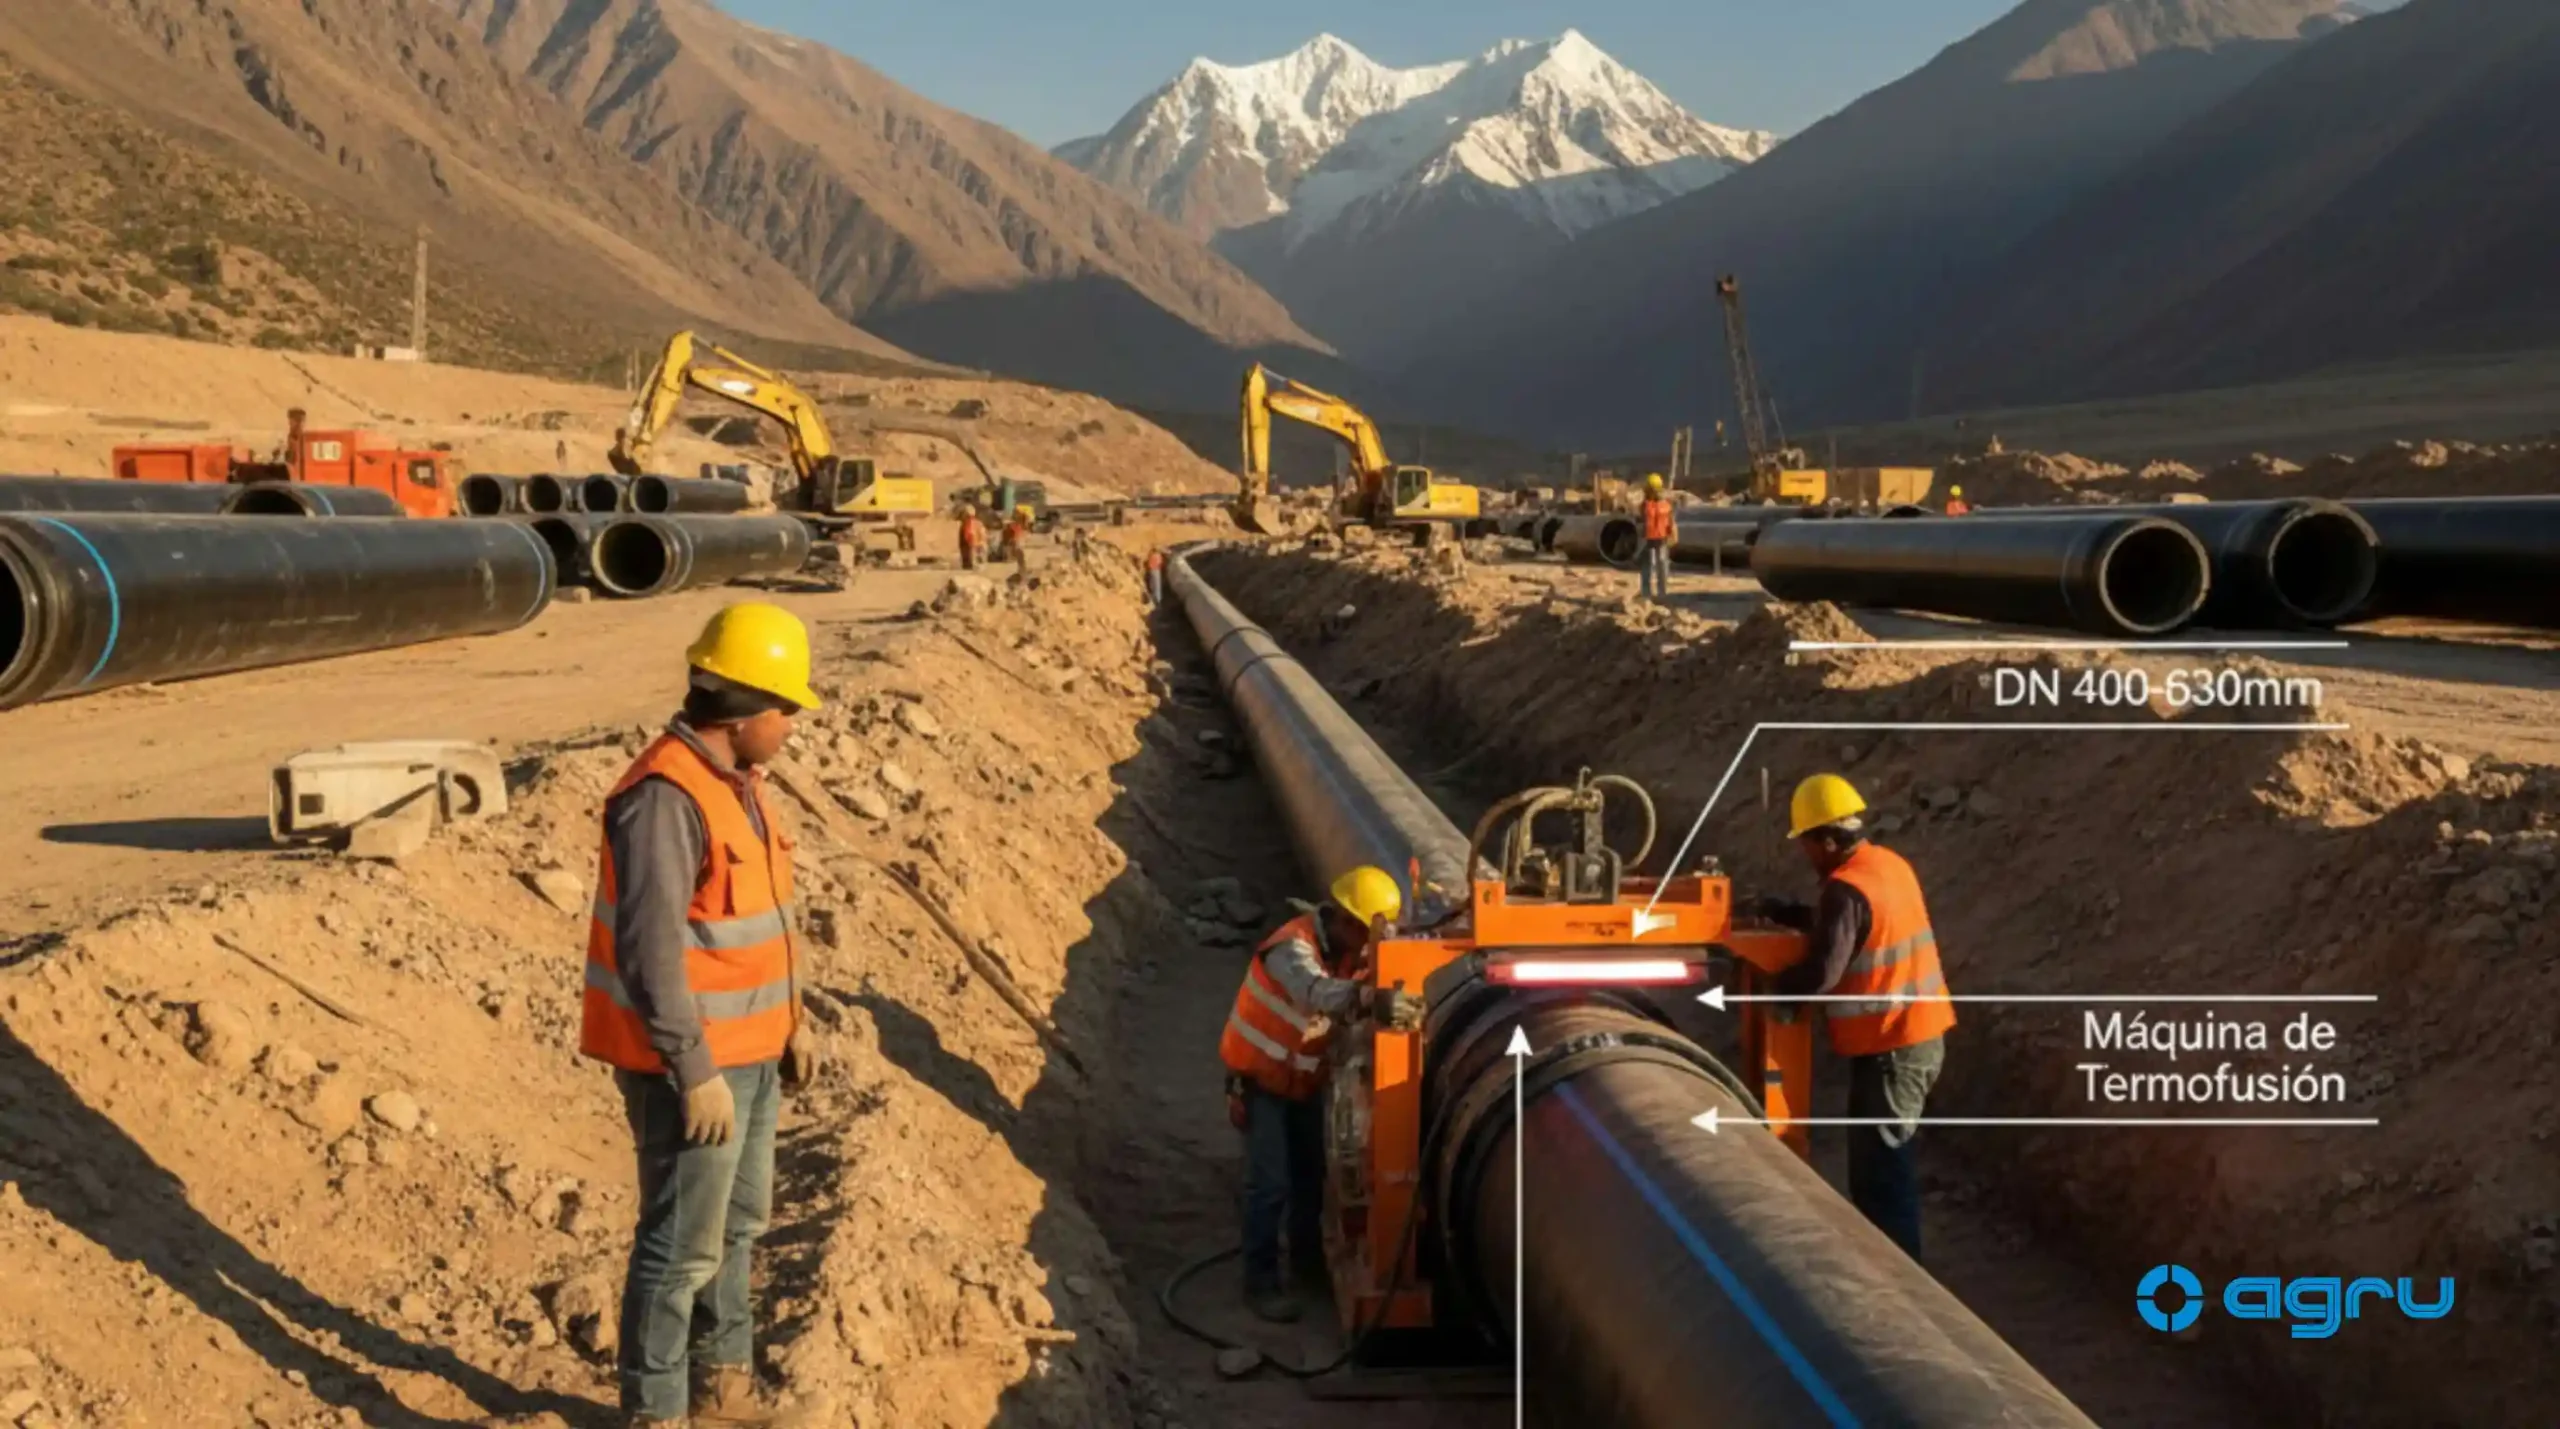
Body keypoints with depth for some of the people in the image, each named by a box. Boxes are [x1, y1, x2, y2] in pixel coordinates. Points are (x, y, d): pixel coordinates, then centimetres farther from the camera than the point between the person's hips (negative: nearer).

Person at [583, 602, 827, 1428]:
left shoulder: (734, 779, 7)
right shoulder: (666, 795, -25)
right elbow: (649, 949, -27)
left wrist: (787, 1018, 19)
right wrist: (696, 1072, -24)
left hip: (742, 1048, 10)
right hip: (690, 1061, -10)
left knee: (737, 1223, 20)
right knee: (684, 1243, 1)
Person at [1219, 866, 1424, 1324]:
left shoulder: (1346, 949, -4)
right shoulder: (1293, 948, -33)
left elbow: (1345, 999, -12)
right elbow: (1315, 992, -53)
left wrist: (1392, 1004, -34)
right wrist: (1371, 998, -70)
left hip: (1304, 1079, 8)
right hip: (1261, 1078, -8)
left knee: (1312, 1171, 18)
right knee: (1272, 1183, -9)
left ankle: (1308, 1257, 37)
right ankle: (1261, 1282, 2)